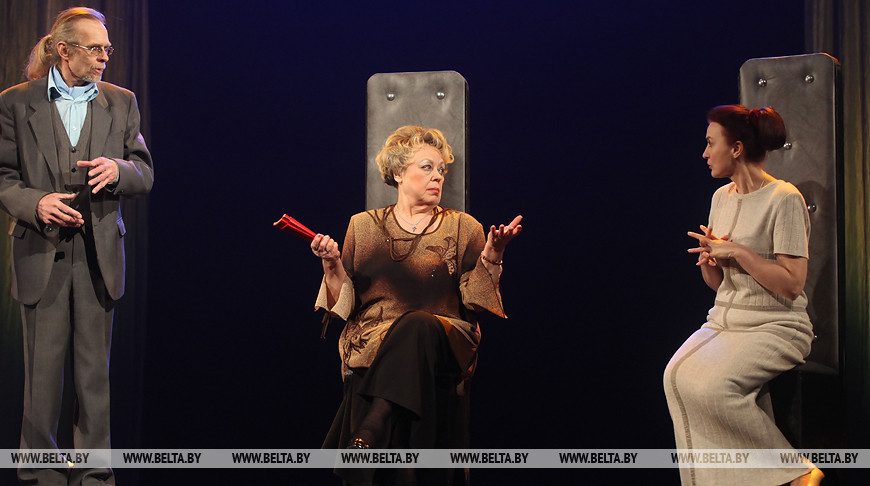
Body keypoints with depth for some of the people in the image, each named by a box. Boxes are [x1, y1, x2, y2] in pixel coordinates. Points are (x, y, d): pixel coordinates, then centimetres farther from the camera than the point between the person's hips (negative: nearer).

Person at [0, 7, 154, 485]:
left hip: (99, 255, 2)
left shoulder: (121, 102, 10)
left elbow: (145, 174, 10)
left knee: (95, 374, 6)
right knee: (42, 375, 2)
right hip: (41, 253, -2)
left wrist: (118, 169, -12)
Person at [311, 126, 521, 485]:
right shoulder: (364, 226, 16)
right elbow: (344, 303, 13)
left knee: (418, 327, -36)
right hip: (371, 340, 1)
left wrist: (491, 256, -7)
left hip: (443, 340, 0)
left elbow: (475, 301, 7)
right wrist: (333, 265, -4)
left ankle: (366, 439, -42)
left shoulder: (463, 228, 15)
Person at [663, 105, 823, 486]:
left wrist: (738, 251, -16)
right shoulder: (722, 197, 13)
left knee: (707, 383, -29)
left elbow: (791, 285, -15)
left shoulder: (784, 199, -10)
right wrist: (710, 260, -4)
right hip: (724, 320, 7)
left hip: (775, 326, -7)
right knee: (676, 377, -21)